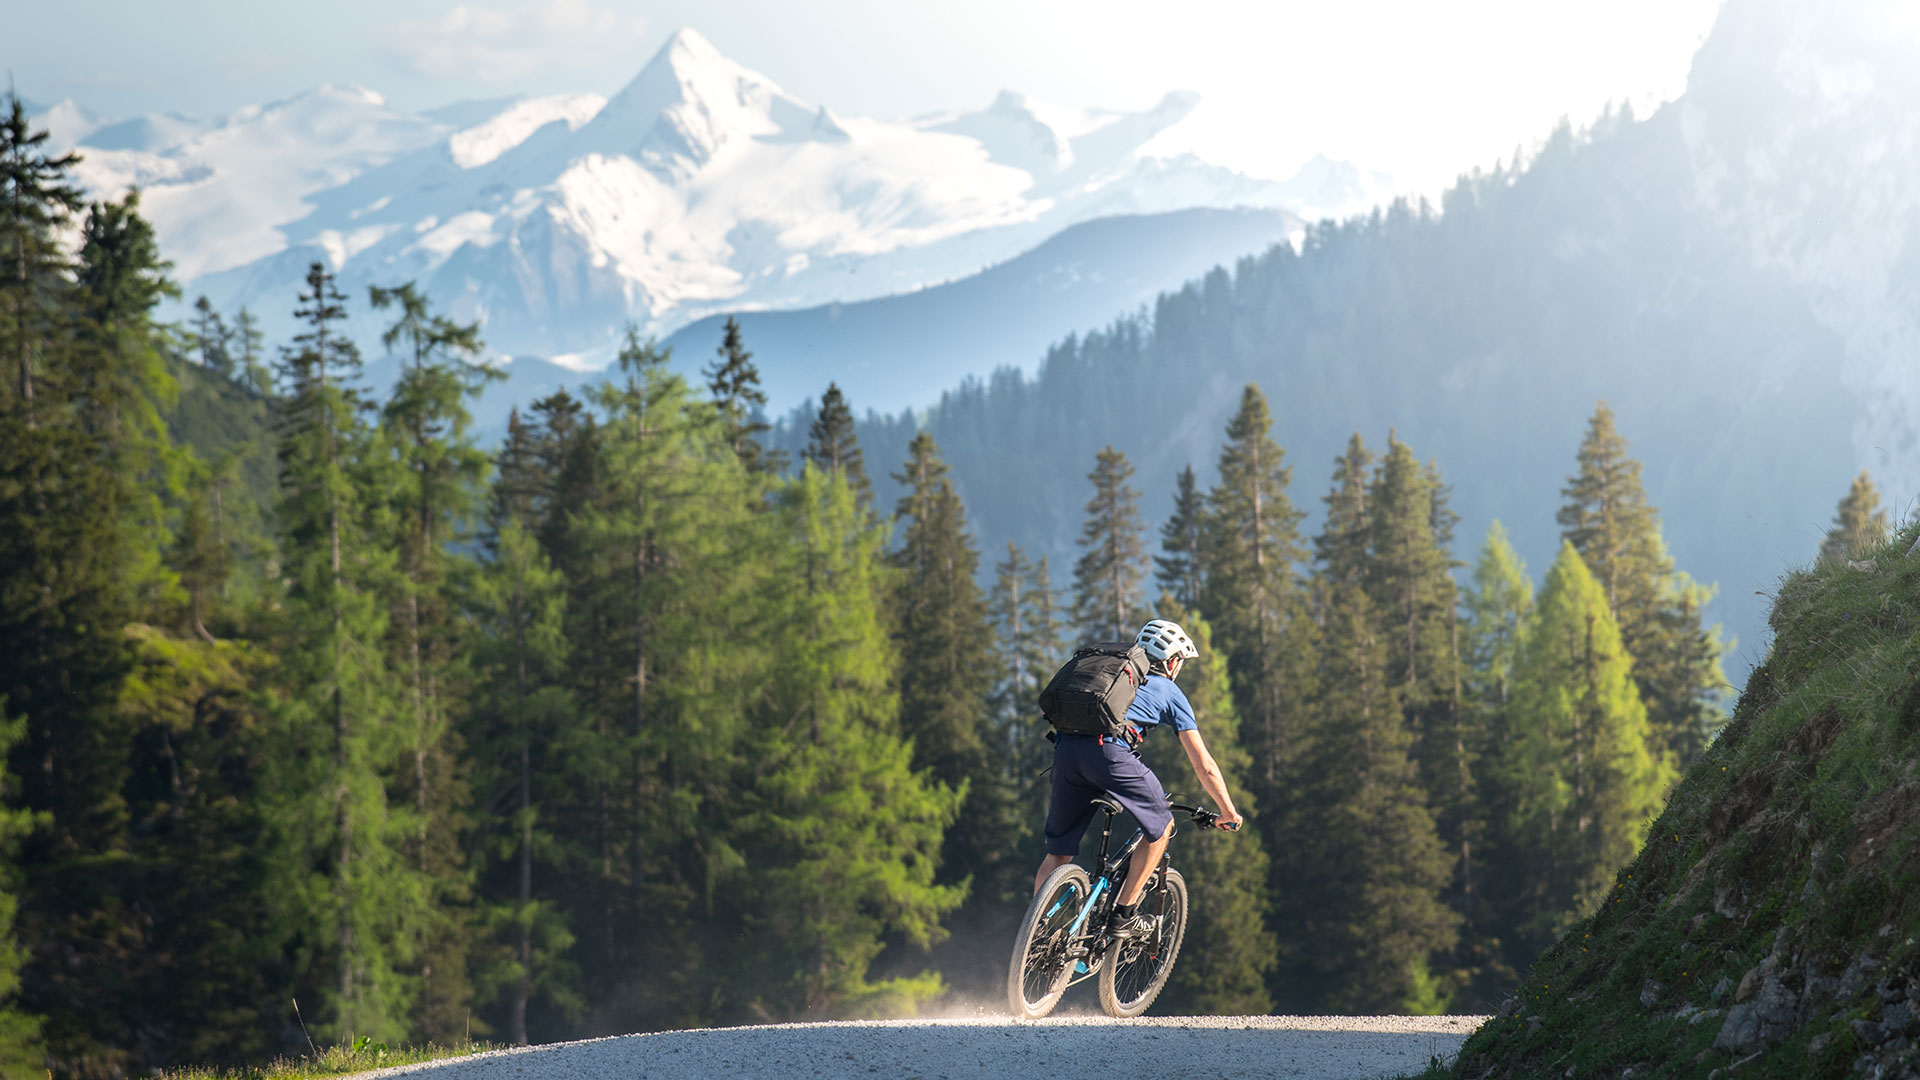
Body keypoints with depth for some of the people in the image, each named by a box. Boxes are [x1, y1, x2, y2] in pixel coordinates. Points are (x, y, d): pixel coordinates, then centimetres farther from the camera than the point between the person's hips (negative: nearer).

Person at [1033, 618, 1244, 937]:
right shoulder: (1170, 692, 22)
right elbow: (1204, 766, 22)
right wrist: (1228, 812, 33)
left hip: (1065, 747, 5)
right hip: (1110, 750, -5)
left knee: (1059, 851, 16)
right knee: (1161, 827, 16)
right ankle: (1124, 915, 13)